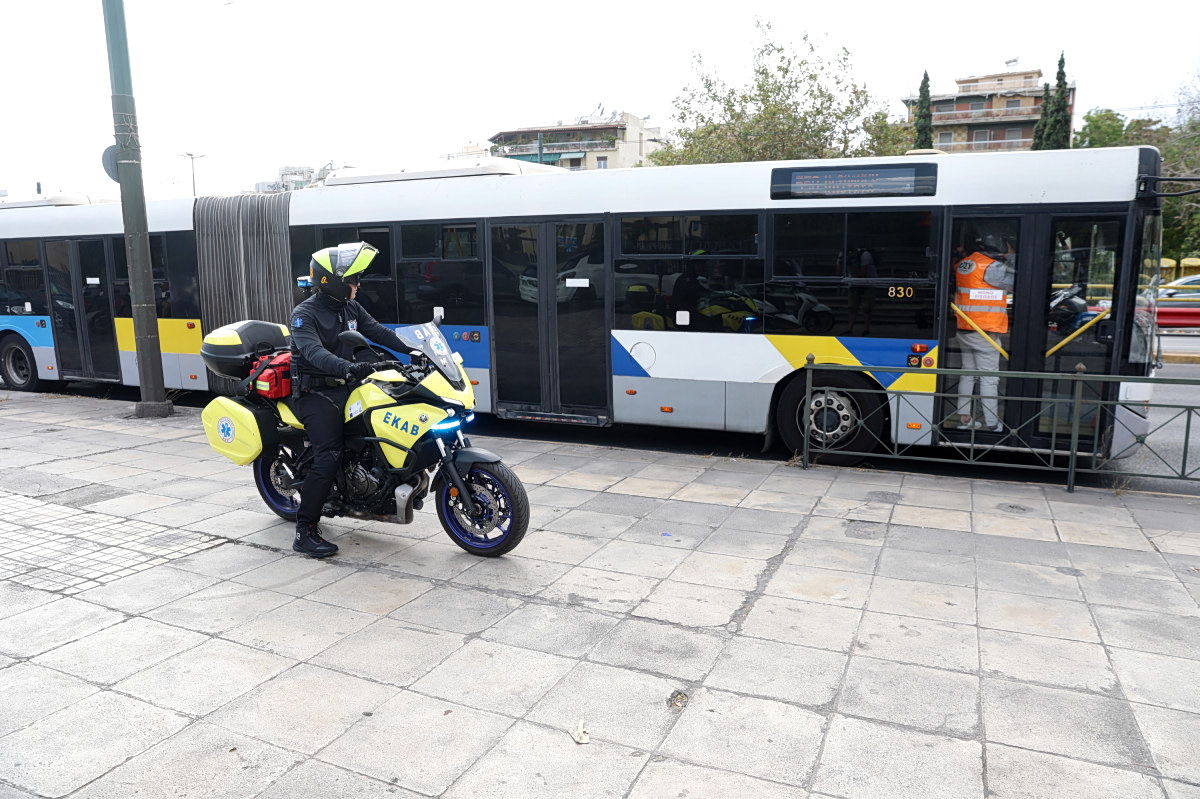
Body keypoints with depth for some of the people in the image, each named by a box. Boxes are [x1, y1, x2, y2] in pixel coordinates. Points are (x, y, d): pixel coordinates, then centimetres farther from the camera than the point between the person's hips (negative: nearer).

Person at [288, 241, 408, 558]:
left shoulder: (351, 309, 12)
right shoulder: (304, 314, -12)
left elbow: (379, 332, 6)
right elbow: (314, 353, -28)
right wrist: (349, 368, -45)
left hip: (344, 387, 8)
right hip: (314, 393, -8)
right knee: (329, 457, -20)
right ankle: (305, 532, -13)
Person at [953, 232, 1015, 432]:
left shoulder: (963, 264, 10)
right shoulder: (990, 267, -14)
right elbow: (1015, 281, -13)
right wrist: (1010, 258, 0)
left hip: (964, 330, 8)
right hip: (985, 331, -8)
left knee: (968, 373, 16)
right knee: (989, 378, -3)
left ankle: (964, 418, 19)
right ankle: (992, 424, -1)